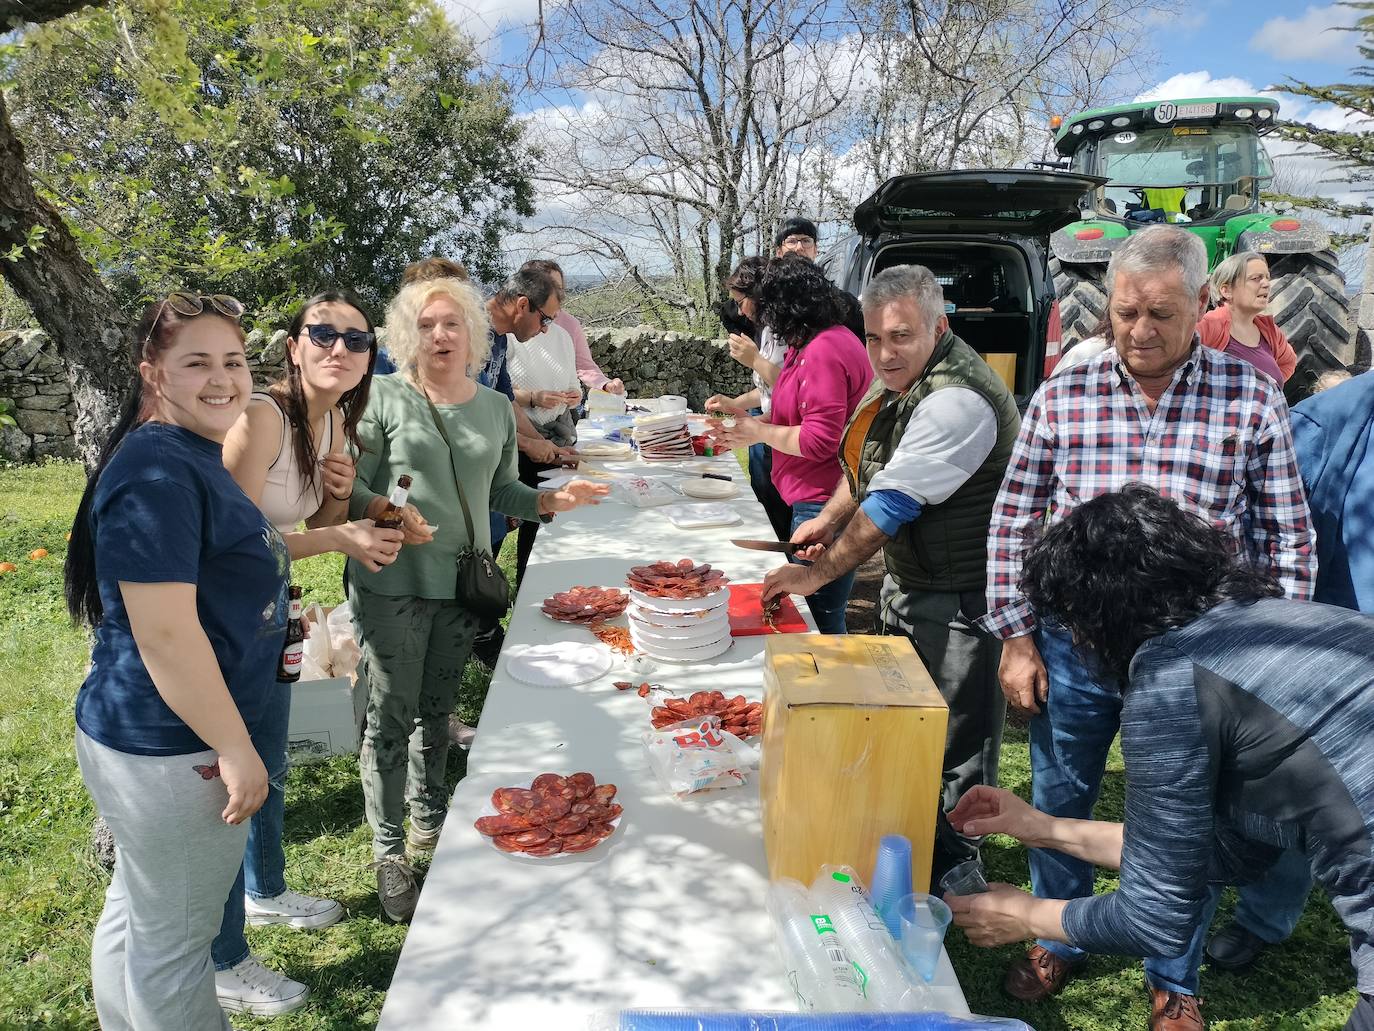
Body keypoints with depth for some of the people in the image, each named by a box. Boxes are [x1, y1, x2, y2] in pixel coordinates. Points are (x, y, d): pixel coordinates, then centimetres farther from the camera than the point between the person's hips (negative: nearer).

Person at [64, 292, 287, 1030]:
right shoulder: (157, 471, -23)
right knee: (174, 943, 9)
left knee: (134, 915, 25)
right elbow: (164, 634, -26)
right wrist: (235, 750, -20)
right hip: (169, 751, -10)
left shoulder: (194, 455, 9)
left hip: (158, 741, 10)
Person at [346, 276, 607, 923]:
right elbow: (353, 488, -8)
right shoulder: (385, 399, -6)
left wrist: (552, 500, 1)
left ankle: (429, 819, 38)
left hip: (461, 581, 4)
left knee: (438, 709, 18)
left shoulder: (496, 409, 8)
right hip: (392, 583, -4)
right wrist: (387, 512, -28)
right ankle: (389, 853, 16)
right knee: (392, 716, 1)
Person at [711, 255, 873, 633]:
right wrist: (750, 421, 14)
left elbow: (819, 440, -23)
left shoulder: (824, 351, -19)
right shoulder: (819, 344, 14)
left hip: (824, 506, -11)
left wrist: (760, 433, -8)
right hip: (815, 501, 11)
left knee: (820, 620, -2)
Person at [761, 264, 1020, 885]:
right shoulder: (898, 378, 6)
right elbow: (869, 463, 20)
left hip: (959, 600, -10)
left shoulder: (957, 400, -26)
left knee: (955, 746, 4)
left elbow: (893, 504, -26)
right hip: (909, 584, 10)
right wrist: (829, 519, 6)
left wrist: (819, 573, -19)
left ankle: (953, 872, 23)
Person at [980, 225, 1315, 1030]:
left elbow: (1287, 540, -1)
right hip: (1072, 645, 1)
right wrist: (1016, 639, -1)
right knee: (1060, 805, 17)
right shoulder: (1061, 398, -4)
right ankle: (1057, 944, 43)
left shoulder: (1251, 400, -7)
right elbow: (1013, 524, 1)